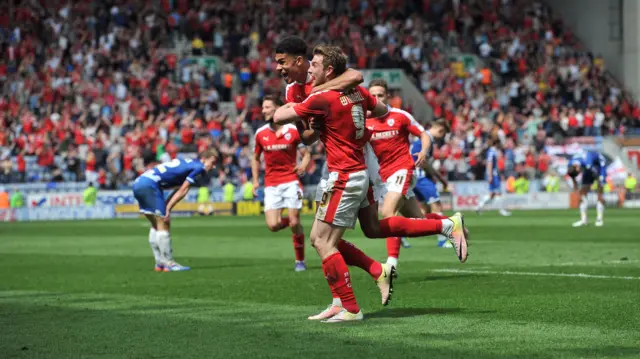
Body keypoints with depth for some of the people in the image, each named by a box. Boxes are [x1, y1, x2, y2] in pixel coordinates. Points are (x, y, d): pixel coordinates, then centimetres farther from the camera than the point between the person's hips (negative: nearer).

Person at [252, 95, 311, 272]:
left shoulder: (293, 131, -4)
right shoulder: (260, 133, 5)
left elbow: (306, 153, 2)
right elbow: (256, 158, 19)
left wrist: (303, 165, -20)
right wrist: (255, 181, 9)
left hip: (291, 181, -2)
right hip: (271, 184, 3)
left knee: (294, 222, -7)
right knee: (273, 225, -11)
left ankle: (300, 260, 10)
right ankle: (292, 222, 24)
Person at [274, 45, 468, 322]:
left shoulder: (322, 99, -19)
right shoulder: (357, 92, 4)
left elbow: (278, 117, -16)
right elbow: (382, 110, 22)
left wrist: (290, 106, 6)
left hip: (343, 179, -9)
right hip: (361, 173, 9)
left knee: (322, 242, -5)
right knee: (375, 229, 25)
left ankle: (350, 309, -4)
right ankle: (447, 226, 23)